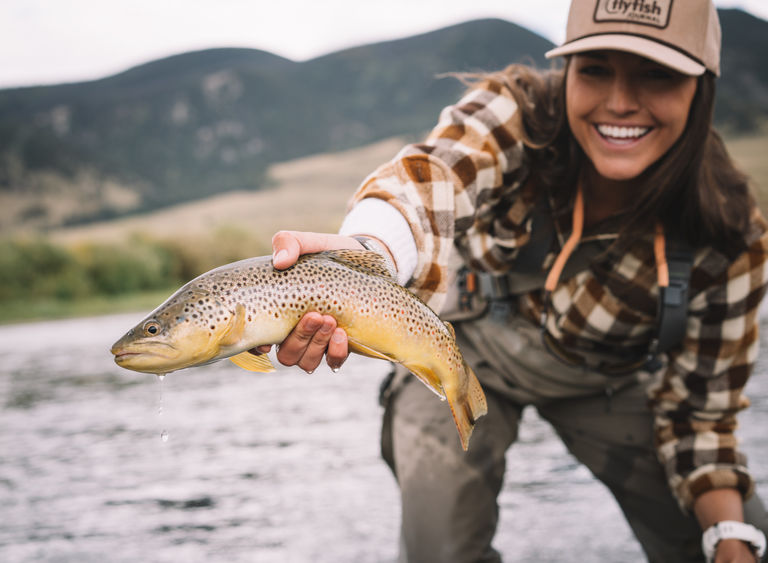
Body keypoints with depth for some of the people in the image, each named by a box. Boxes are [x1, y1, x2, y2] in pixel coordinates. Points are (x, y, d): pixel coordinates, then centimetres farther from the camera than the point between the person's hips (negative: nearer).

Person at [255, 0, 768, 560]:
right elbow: (426, 180, -54)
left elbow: (700, 408, -15)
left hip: (606, 382, 2)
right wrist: (364, 253, -76)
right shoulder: (514, 111, -31)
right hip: (468, 356, -1)